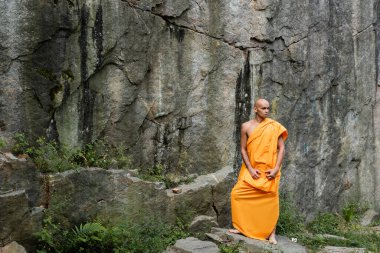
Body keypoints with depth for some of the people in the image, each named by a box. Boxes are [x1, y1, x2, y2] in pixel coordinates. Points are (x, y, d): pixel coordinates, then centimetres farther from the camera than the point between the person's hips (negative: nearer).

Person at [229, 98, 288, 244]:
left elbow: (281, 148, -2)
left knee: (270, 200, -3)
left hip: (269, 170, -1)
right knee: (237, 193, -5)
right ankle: (241, 227, 10)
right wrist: (250, 169, -10)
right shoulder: (246, 126, 0)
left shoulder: (274, 127, -2)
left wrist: (276, 168, -13)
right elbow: (243, 149, 1)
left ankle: (271, 233, 7)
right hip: (251, 169, 2)